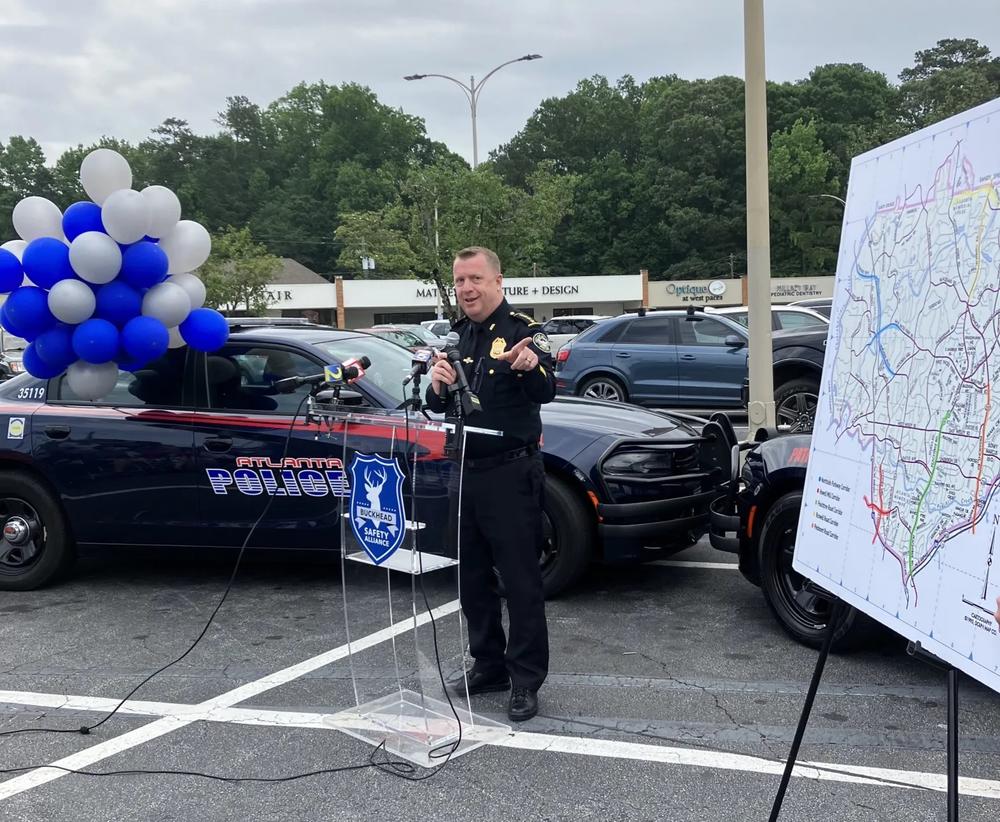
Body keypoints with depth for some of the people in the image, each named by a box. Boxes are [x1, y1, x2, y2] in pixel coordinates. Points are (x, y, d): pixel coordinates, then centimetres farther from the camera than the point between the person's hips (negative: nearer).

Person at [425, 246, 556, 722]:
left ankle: (526, 680, 7)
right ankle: (488, 665, 28)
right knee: (472, 576, 15)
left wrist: (532, 366, -49)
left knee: (521, 579, -2)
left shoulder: (523, 330, -10)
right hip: (466, 471, 7)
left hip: (510, 473, -7)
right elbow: (437, 409, 13)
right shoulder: (457, 336, 11)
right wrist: (437, 388, -11)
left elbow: (546, 391, -26)